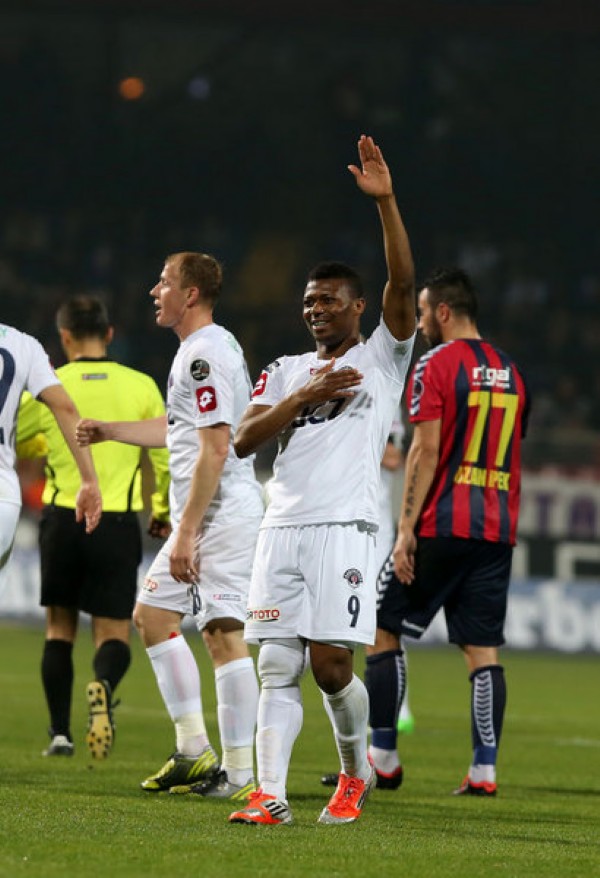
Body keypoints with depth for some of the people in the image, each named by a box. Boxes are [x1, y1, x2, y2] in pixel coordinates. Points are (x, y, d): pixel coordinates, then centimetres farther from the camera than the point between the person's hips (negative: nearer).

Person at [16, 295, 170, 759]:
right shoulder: (141, 387, 1)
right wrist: (163, 512, 19)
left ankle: (60, 732, 10)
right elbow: (167, 460, 4)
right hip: (118, 524, 0)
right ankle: (104, 686, -29)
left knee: (60, 628, 15)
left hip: (62, 517, 0)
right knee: (113, 632, 4)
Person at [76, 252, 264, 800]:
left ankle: (239, 773, -11)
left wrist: (186, 531, -21)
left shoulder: (206, 354, -16)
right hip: (208, 517, 11)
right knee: (152, 613, 14)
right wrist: (110, 431, 35)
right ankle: (194, 750, 14)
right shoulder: (201, 349, 17)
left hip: (222, 514, -11)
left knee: (223, 632, -11)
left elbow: (214, 449, -22)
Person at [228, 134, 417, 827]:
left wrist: (385, 202, -15)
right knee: (277, 668, -5)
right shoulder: (286, 373, 20)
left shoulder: (381, 360, 9)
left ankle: (355, 773, 13)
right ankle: (270, 796, -10)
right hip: (281, 528, 4)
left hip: (344, 527, -4)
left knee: (330, 664, -10)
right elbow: (243, 439, 6)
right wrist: (306, 395, -5)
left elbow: (402, 284, -7)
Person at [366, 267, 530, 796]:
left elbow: (426, 452, -12)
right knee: (483, 649, 5)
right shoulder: (510, 372, 15)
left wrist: (407, 529, -11)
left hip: (441, 527, -6)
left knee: (384, 631, 6)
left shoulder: (435, 365, -6)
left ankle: (383, 756, 6)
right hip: (498, 531, 6)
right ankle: (485, 768, -3)